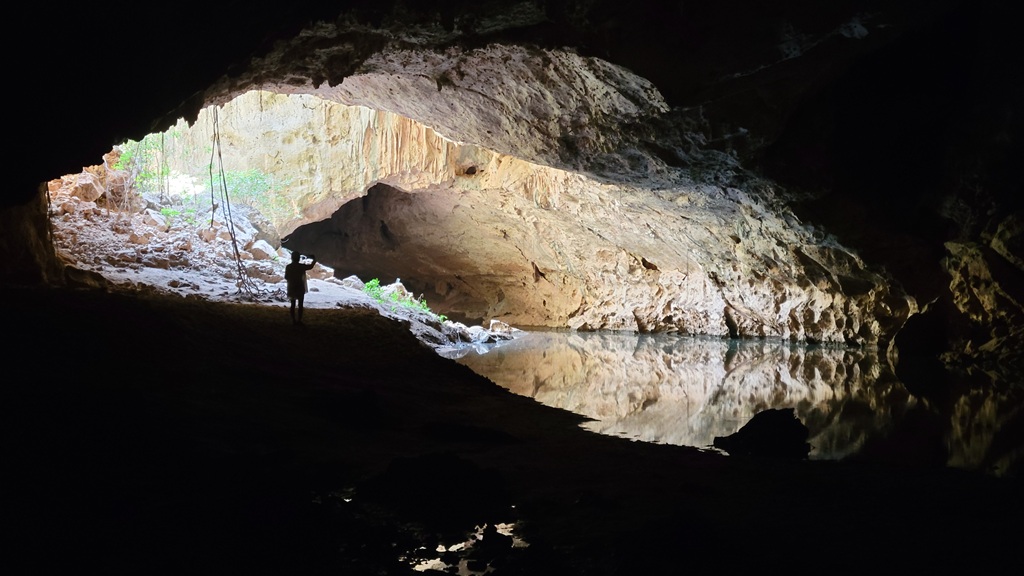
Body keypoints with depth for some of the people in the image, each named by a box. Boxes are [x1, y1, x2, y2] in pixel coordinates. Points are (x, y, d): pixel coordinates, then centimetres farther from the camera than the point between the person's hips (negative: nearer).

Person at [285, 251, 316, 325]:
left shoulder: (288, 267, -4)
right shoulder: (301, 266, -10)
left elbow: (286, 277, 5)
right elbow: (311, 266, 5)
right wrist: (314, 259, 23)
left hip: (291, 288, 3)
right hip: (300, 288, -3)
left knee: (293, 304, 9)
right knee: (300, 304, 3)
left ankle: (293, 320, 7)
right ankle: (299, 320, 0)